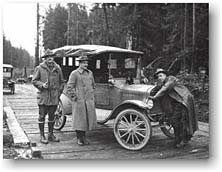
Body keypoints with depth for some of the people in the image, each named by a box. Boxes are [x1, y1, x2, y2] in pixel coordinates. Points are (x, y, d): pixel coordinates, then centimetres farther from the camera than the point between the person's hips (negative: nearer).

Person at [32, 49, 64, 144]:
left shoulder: (57, 68, 8)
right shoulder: (39, 68, -1)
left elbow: (61, 82, 15)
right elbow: (34, 81, 0)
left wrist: (59, 93, 9)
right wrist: (42, 85, -17)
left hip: (54, 97, 3)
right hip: (43, 96, -3)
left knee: (52, 116, 11)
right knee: (42, 116, 2)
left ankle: (51, 135, 24)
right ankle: (42, 136, 12)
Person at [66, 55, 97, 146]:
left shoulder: (90, 73, 12)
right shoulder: (74, 73, -6)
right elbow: (69, 87, -7)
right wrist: (74, 97, -10)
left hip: (89, 100, 5)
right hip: (79, 101, -5)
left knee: (88, 118, 8)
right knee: (79, 119, 2)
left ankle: (84, 137, 23)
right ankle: (79, 138, 14)